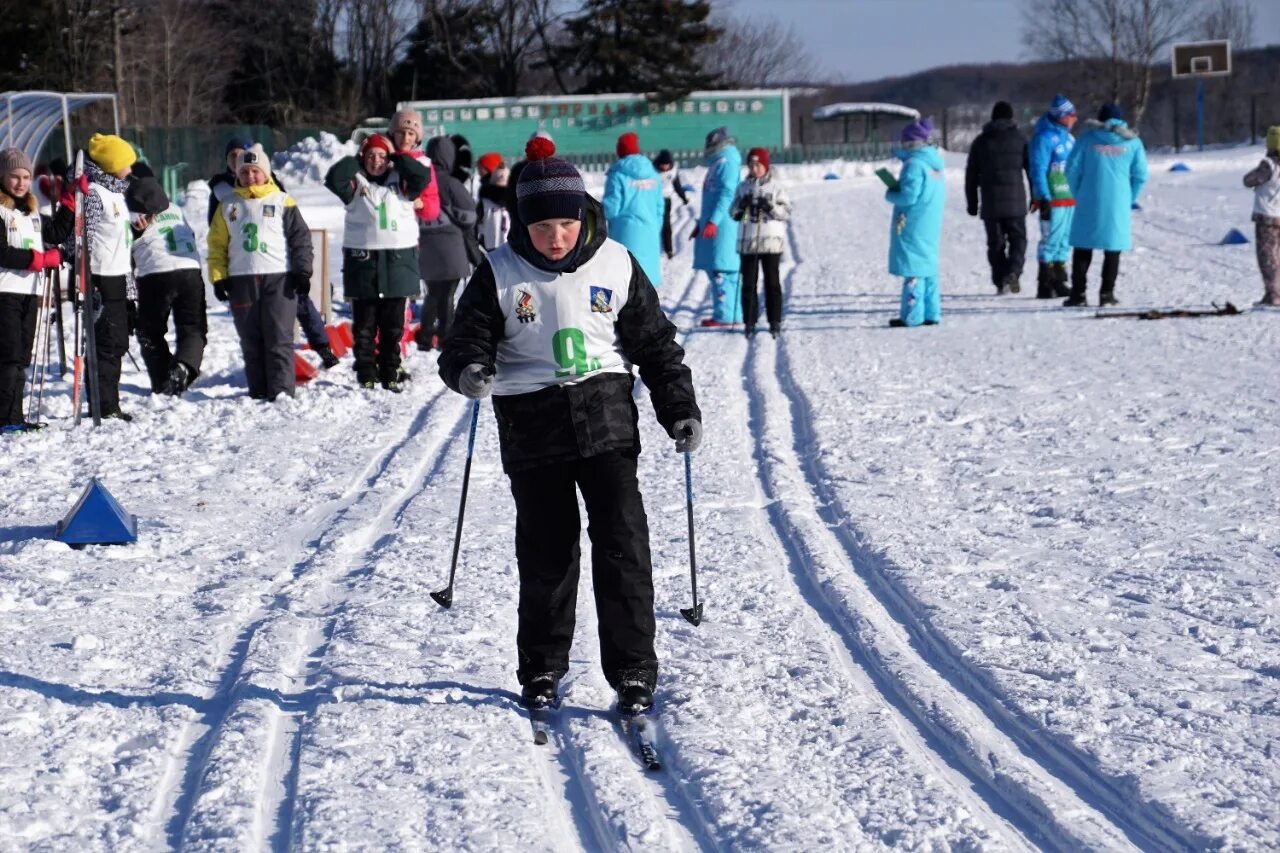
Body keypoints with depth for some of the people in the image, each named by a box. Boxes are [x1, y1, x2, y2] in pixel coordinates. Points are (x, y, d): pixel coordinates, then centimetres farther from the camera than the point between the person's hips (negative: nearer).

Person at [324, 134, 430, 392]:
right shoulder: (356, 183, 4)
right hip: (362, 259, -1)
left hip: (398, 258, 1)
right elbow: (334, 179, -13)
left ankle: (390, 373, 13)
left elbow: (422, 176, -9)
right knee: (364, 324, 3)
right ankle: (366, 373, 8)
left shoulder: (400, 181, 7)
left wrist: (397, 158, -3)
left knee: (393, 325, 6)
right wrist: (356, 160, -6)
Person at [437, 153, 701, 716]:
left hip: (607, 418, 0)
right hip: (531, 422, 0)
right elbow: (466, 342, 2)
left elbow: (655, 343, 9)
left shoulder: (615, 266, 1)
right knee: (545, 551, 6)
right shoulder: (499, 274, -1)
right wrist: (469, 371, -21)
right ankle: (542, 669, 22)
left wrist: (679, 410, 2)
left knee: (623, 542, -6)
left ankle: (633, 670, 1)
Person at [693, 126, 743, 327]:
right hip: (712, 225, 10)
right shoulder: (717, 162, 20)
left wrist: (713, 221, -25)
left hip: (723, 227, -10)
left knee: (721, 270, -11)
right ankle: (735, 314, 12)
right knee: (715, 268, 10)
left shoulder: (727, 162, -10)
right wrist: (701, 223, 26)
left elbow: (727, 194, -19)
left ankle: (725, 315, -12)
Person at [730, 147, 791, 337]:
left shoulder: (775, 188, 1)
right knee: (748, 283, 3)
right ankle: (750, 322, 9)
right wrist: (741, 205, -11)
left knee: (772, 282, 2)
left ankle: (775, 322, 8)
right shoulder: (743, 188, 8)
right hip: (748, 242, 2)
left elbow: (787, 212, -3)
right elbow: (734, 214, 9)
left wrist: (771, 207, -19)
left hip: (771, 242, -2)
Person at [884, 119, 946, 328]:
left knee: (913, 271, -6)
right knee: (928, 269, 13)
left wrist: (890, 194, -2)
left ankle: (912, 316, -6)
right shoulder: (935, 164, 12)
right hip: (931, 227, 9)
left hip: (913, 227, -9)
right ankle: (931, 313, 15)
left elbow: (908, 196, -21)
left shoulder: (914, 164, -16)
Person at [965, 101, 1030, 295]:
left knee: (995, 243, 7)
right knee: (1018, 239, 6)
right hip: (1015, 202, -1)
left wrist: (972, 203, 13)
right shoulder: (1019, 139, 3)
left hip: (990, 205, 1)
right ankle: (1013, 272, -16)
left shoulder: (981, 142, 8)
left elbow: (971, 175, 8)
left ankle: (1000, 282, 3)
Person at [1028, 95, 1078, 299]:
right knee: (1051, 240, -6)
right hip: (1052, 198, -8)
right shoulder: (1044, 138, -11)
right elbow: (1038, 170, -14)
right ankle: (1045, 285, -2)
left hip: (1070, 198, 8)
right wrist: (1044, 198, -19)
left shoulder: (1067, 136, 15)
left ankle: (1058, 280, 20)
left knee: (1065, 240, 12)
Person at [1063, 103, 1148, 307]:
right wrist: (1129, 199, 12)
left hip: (1089, 204, 0)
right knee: (1113, 250, 8)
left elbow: (1072, 170, -2)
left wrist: (1079, 196, 10)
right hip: (1118, 205, 1)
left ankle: (1078, 293, 4)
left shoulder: (1087, 139, 1)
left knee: (1083, 249, 7)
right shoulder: (1133, 142, 4)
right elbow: (1140, 175, 2)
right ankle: (1107, 294, 4)